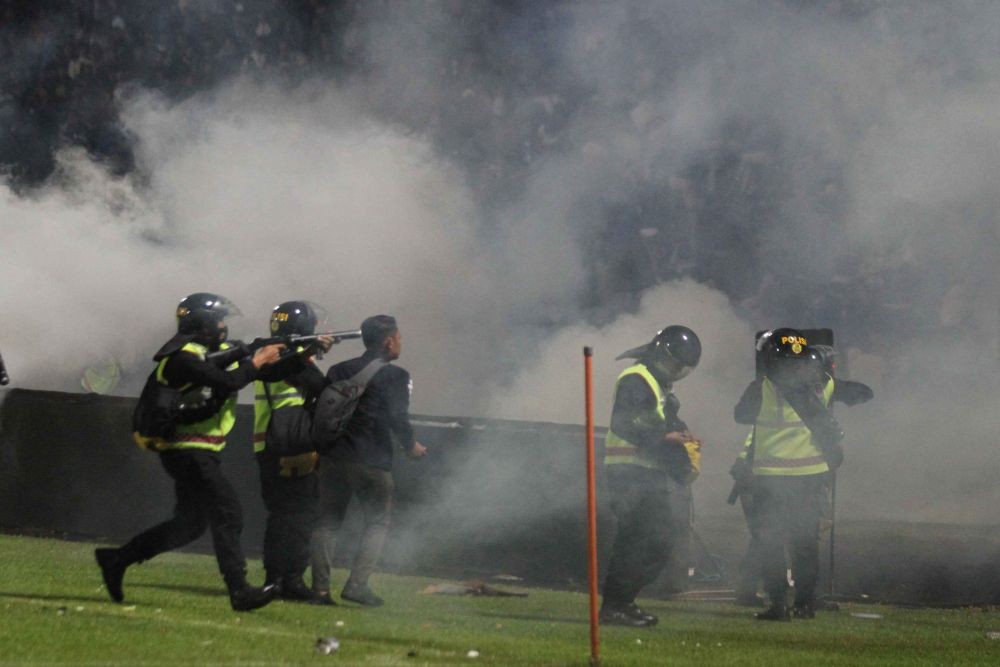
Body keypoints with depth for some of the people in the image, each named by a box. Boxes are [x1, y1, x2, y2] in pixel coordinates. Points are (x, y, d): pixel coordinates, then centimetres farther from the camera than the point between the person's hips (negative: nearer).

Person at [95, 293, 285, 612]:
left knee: (189, 524, 15)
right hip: (188, 451, -10)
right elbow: (227, 382, -27)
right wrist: (259, 361, -14)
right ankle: (239, 591, -15)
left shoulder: (216, 351, 14)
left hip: (197, 453, 10)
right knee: (228, 515, -13)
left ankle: (116, 560, 20)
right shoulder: (183, 357, -15)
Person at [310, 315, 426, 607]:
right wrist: (411, 446, 6)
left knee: (328, 523, 9)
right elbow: (397, 418, -12)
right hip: (373, 462, -4)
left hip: (334, 459, 4)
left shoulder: (338, 371, 10)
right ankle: (357, 583, -5)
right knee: (377, 523, 9)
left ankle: (320, 587, -1)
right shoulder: (394, 376, -6)